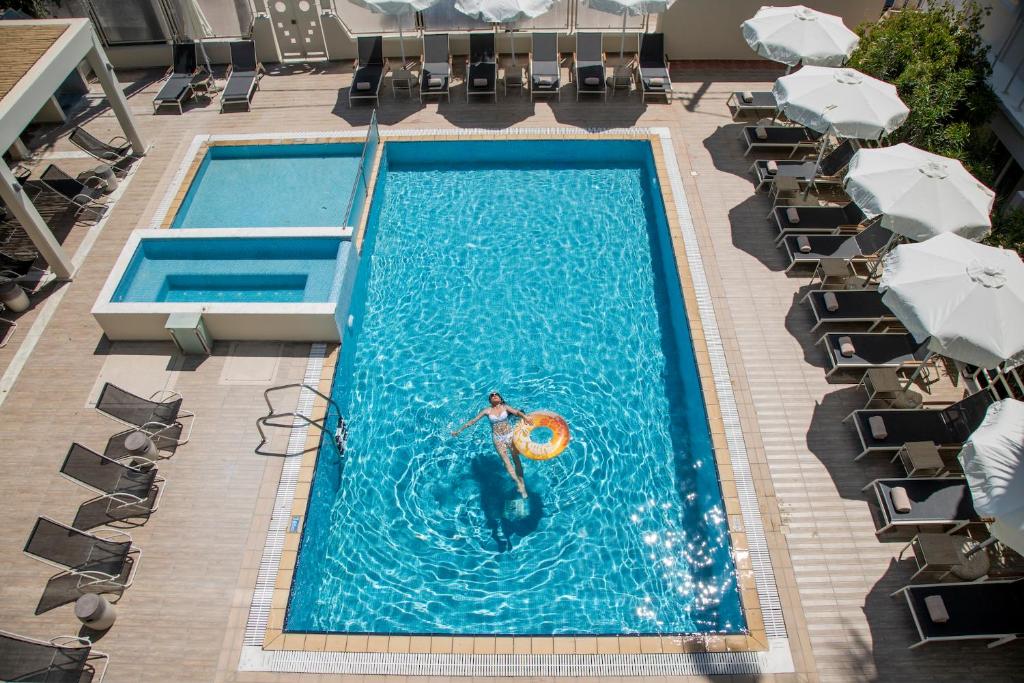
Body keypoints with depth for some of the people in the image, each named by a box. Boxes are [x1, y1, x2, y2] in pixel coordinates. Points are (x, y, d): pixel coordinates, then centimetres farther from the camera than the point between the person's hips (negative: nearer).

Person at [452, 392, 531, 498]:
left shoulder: (505, 407, 2)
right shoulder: (487, 411, 3)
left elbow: (516, 412, -15)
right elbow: (473, 420, 5)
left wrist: (524, 416, -38)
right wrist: (459, 430, 6)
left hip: (510, 434, 0)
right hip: (498, 438, 0)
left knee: (516, 458, -4)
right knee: (506, 460, -12)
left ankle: (522, 484, 0)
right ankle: (518, 484, -18)